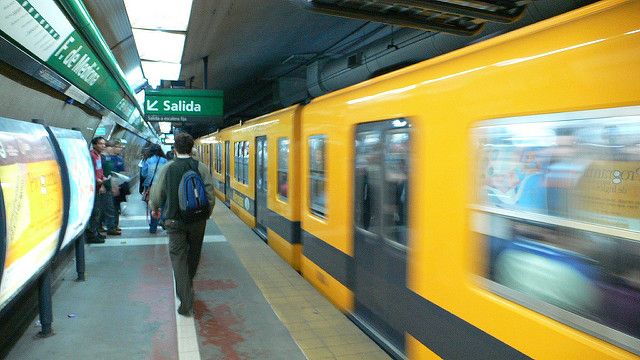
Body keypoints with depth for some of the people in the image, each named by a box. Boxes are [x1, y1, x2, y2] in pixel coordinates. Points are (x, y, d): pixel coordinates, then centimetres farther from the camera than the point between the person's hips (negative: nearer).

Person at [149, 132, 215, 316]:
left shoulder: (167, 169, -6)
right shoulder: (202, 168, -6)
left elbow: (157, 194, 1)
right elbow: (210, 196, -6)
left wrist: (154, 209, 23)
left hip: (174, 220, -1)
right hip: (197, 220, 1)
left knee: (178, 258, 4)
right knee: (193, 255, 22)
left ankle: (186, 302, 1)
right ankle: (188, 285, 43)